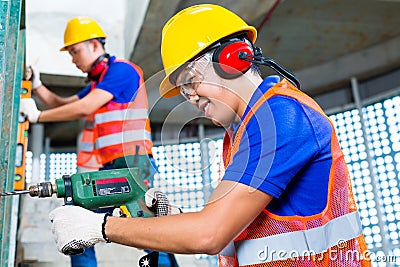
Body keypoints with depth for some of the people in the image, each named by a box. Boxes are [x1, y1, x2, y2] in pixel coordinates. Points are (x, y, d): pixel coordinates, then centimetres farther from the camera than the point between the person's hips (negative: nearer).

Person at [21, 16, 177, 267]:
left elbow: (84, 108, -13)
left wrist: (37, 116, -3)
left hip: (131, 164, -9)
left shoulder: (121, 69, -6)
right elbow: (64, 105, 30)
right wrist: (37, 86, 16)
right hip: (106, 169, 9)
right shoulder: (97, 82, 22)